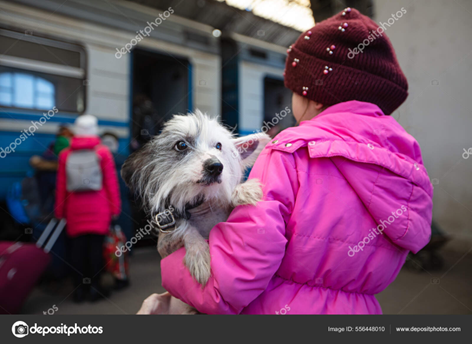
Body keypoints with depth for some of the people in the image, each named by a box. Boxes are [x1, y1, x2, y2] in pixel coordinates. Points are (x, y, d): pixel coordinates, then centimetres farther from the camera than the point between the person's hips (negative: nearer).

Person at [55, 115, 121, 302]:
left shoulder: (66, 154, 5)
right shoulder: (102, 152, -1)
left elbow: (60, 185, 5)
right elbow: (111, 182, -3)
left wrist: (60, 210, 11)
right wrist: (115, 207, 2)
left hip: (75, 209, 2)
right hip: (98, 208, -2)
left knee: (77, 247, 7)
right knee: (96, 246, 3)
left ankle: (79, 289, 13)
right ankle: (95, 287, 6)